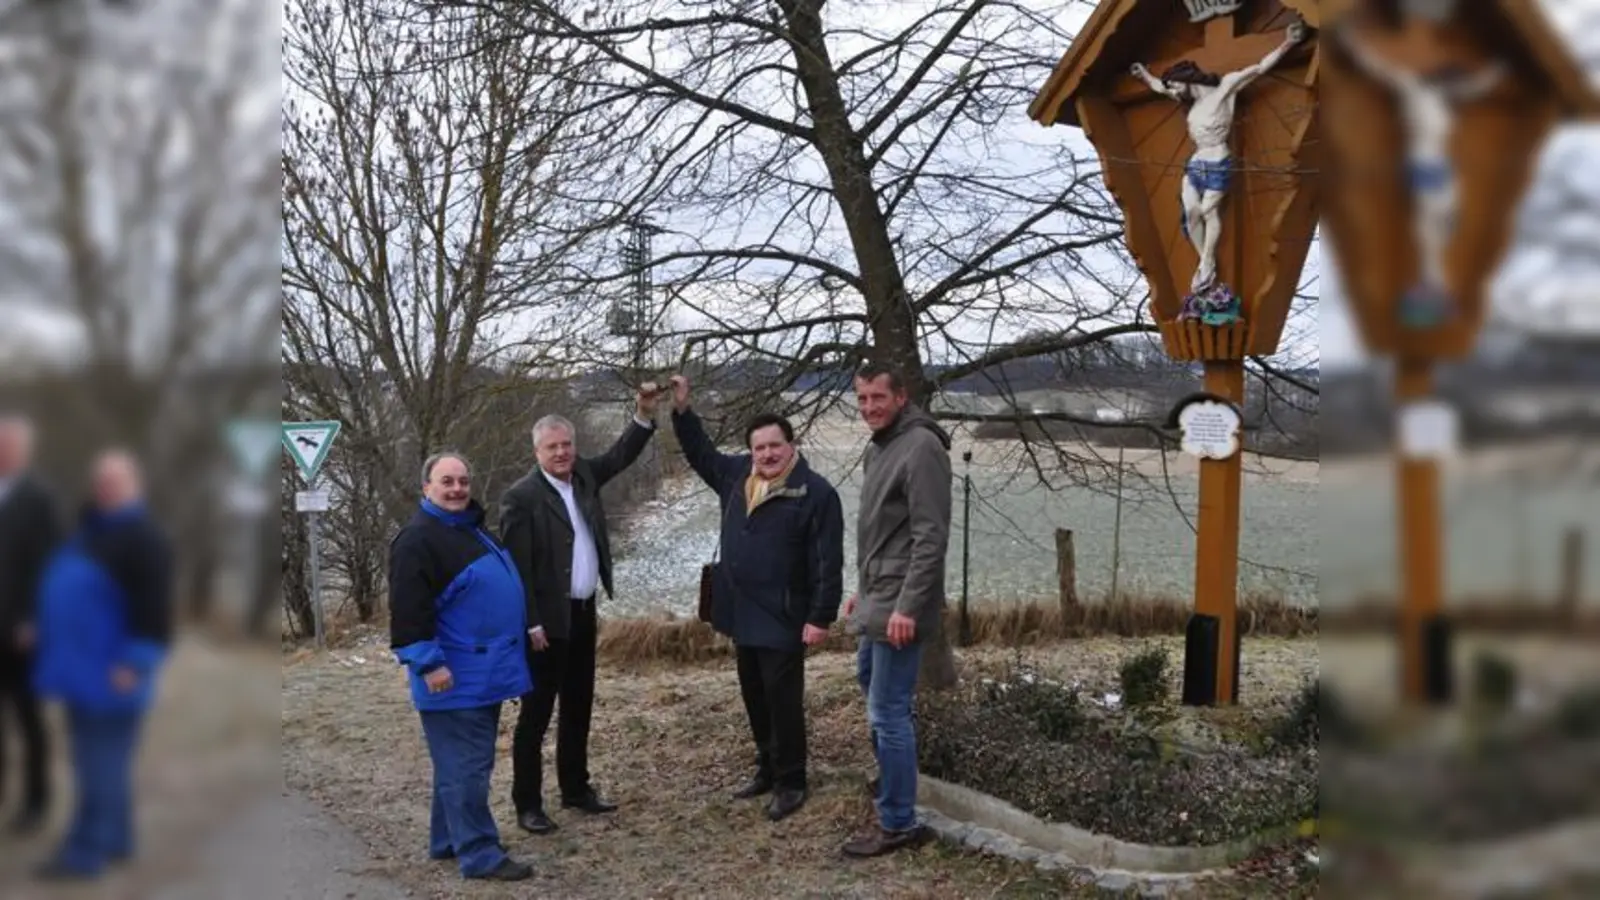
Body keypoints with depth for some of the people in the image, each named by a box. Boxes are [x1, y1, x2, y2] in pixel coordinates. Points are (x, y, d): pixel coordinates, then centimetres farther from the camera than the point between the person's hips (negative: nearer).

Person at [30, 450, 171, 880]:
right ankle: (115, 841, 25)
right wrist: (54, 647, 21)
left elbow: (154, 609, -21)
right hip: (82, 664, 10)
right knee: (100, 759, 16)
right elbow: (66, 587, 25)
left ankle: (86, 852, 1)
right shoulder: (91, 527, 14)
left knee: (102, 763, -4)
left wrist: (135, 663, -24)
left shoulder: (144, 539, -16)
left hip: (110, 671, -10)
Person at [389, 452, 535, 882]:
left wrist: (525, 630, 24)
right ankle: (480, 854, -1)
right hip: (456, 678, -10)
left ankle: (449, 841, 27)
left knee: (466, 763, 17)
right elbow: (408, 609, -21)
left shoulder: (471, 528, 15)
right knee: (465, 767, -6)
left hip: (483, 673, 10)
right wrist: (428, 663, -24)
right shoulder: (418, 540, -16)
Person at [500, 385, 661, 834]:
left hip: (583, 613, 7)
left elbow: (621, 456, 14)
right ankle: (527, 804, 10)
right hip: (548, 620, -7)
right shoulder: (521, 497, -15)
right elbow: (518, 567, -17)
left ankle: (576, 788, 29)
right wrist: (532, 625, -18)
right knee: (536, 714, 1)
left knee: (578, 707, 17)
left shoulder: (583, 475, 5)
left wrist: (644, 413, -2)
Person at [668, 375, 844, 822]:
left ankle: (790, 783, 10)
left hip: (783, 619, -7)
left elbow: (828, 563, -16)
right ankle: (767, 769, 31)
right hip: (743, 615, 7)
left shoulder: (816, 493, -15)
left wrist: (820, 618, -19)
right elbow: (702, 454, 25)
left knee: (783, 701, -1)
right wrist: (682, 410, 14)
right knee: (755, 698, 17)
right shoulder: (737, 475, 6)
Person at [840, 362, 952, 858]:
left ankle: (898, 824, 4)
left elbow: (931, 537, -23)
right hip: (877, 597, 10)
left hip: (899, 603, -10)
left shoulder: (921, 446, -17)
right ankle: (892, 780, 45)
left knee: (888, 711, -6)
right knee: (869, 680, 26)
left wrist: (907, 606, -26)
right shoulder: (877, 448, 13)